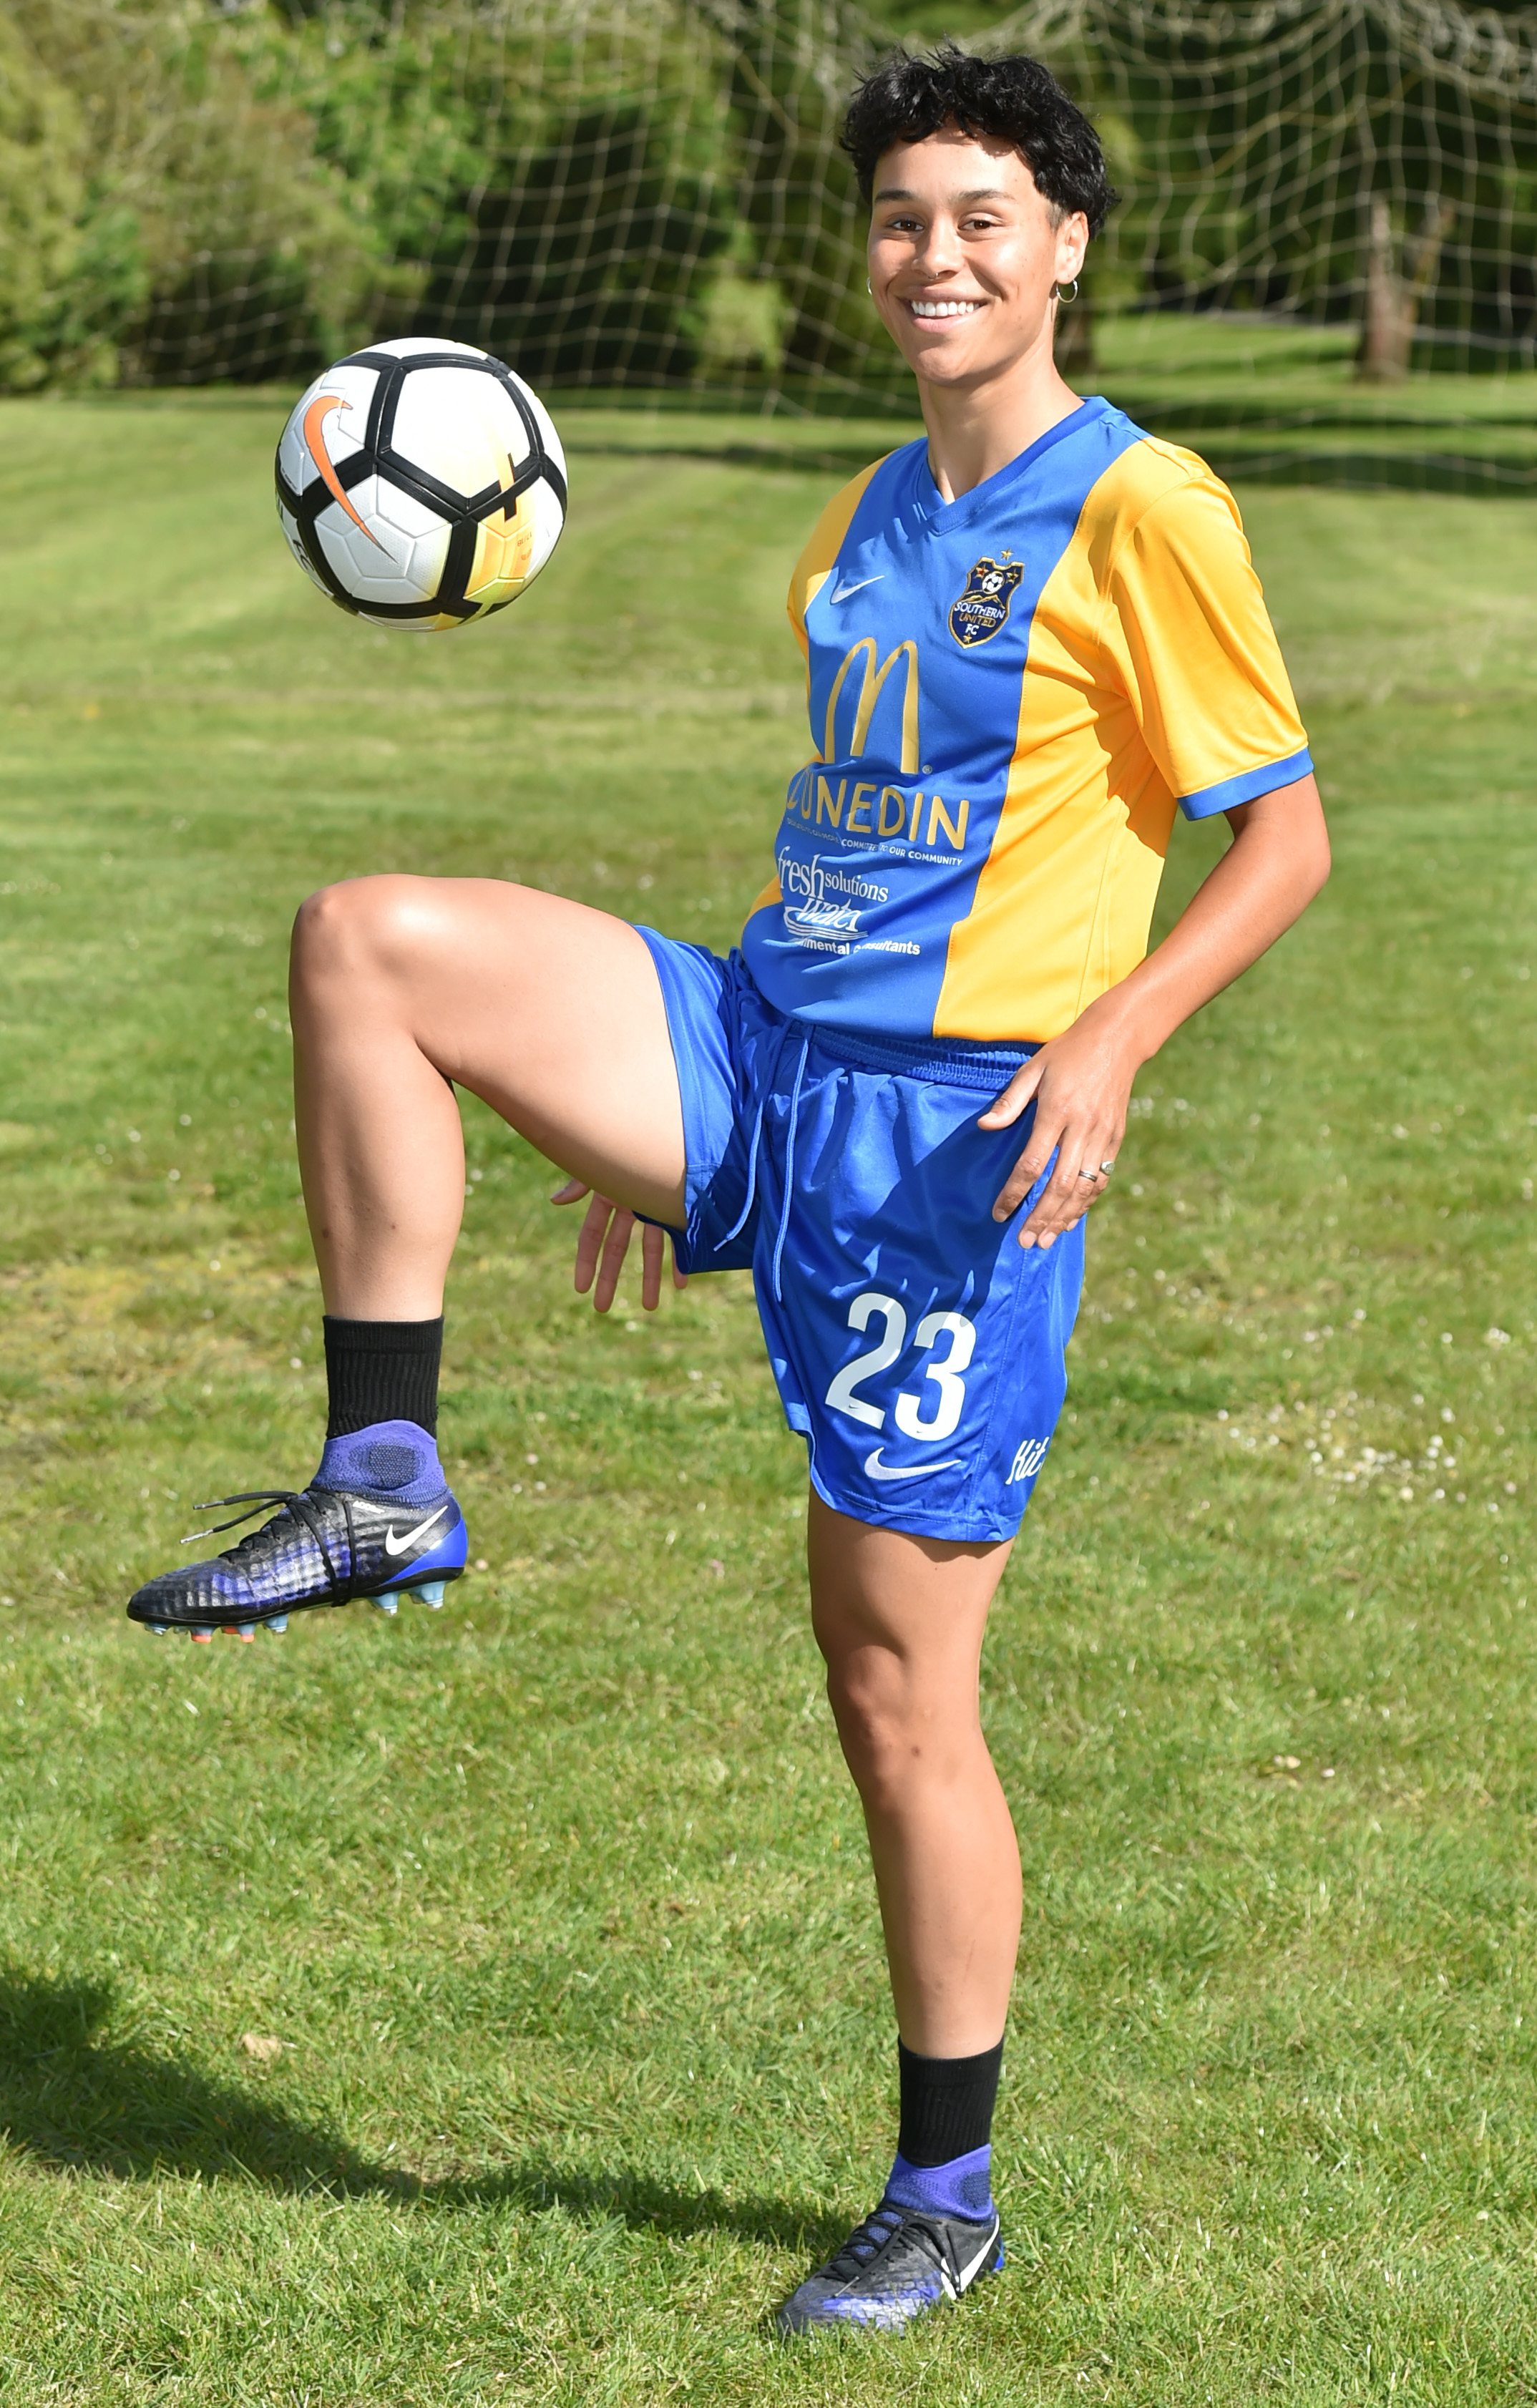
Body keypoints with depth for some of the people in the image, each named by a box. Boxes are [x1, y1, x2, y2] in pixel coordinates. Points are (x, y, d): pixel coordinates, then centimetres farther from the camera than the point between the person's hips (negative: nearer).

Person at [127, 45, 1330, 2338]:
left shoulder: (1139, 511, -6)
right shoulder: (873, 514, 16)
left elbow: (1284, 829, -6)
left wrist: (1112, 1036, -22)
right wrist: (659, 1118, 25)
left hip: (952, 1125, -7)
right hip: (757, 1058, 7)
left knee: (896, 1688, -2)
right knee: (368, 939, -17)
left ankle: (948, 2199, 15)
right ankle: (380, 1483, -11)